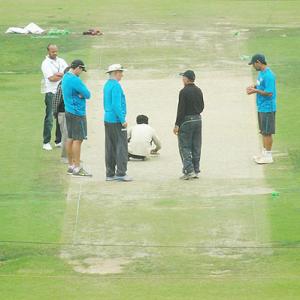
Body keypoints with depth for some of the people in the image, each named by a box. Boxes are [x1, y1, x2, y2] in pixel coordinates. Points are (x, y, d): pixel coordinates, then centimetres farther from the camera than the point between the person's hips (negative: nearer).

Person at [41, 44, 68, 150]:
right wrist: (63, 75, -6)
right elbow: (51, 78, -16)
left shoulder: (61, 61, 13)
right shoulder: (46, 63, -5)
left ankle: (59, 141, 17)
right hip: (51, 93, -6)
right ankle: (46, 142, -3)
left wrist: (58, 74, -14)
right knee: (49, 118, -7)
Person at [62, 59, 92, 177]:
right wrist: (83, 94, 4)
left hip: (69, 111, 10)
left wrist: (81, 94, -6)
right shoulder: (75, 80, -19)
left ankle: (71, 166, 18)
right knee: (78, 139, -8)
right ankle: (77, 168, -8)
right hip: (77, 113, -10)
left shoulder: (65, 77, 12)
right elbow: (87, 94, -15)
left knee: (70, 138, 13)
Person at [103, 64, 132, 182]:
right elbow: (116, 105, -21)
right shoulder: (116, 86, -15)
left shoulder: (107, 85, 14)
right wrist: (123, 120, -17)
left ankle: (110, 174, 11)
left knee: (110, 148, 9)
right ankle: (121, 173, -9)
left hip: (107, 120, 9)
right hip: (117, 121, -9)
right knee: (121, 147, -6)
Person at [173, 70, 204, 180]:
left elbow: (181, 109, -17)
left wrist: (177, 124, -14)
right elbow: (202, 107, 13)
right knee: (196, 147, 11)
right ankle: (196, 170, 14)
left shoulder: (184, 92, -15)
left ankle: (189, 170, -11)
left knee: (184, 147, -3)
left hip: (186, 121, -7)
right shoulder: (198, 91, 8)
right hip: (198, 119, 7)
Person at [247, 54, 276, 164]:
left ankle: (268, 156, 5)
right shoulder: (261, 73, 9)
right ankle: (264, 154, 27)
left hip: (267, 108, -10)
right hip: (261, 107, 10)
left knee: (267, 132, -2)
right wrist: (254, 86, 6)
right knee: (263, 132, 17)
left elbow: (269, 93, -24)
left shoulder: (268, 75, -22)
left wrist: (256, 91, -21)